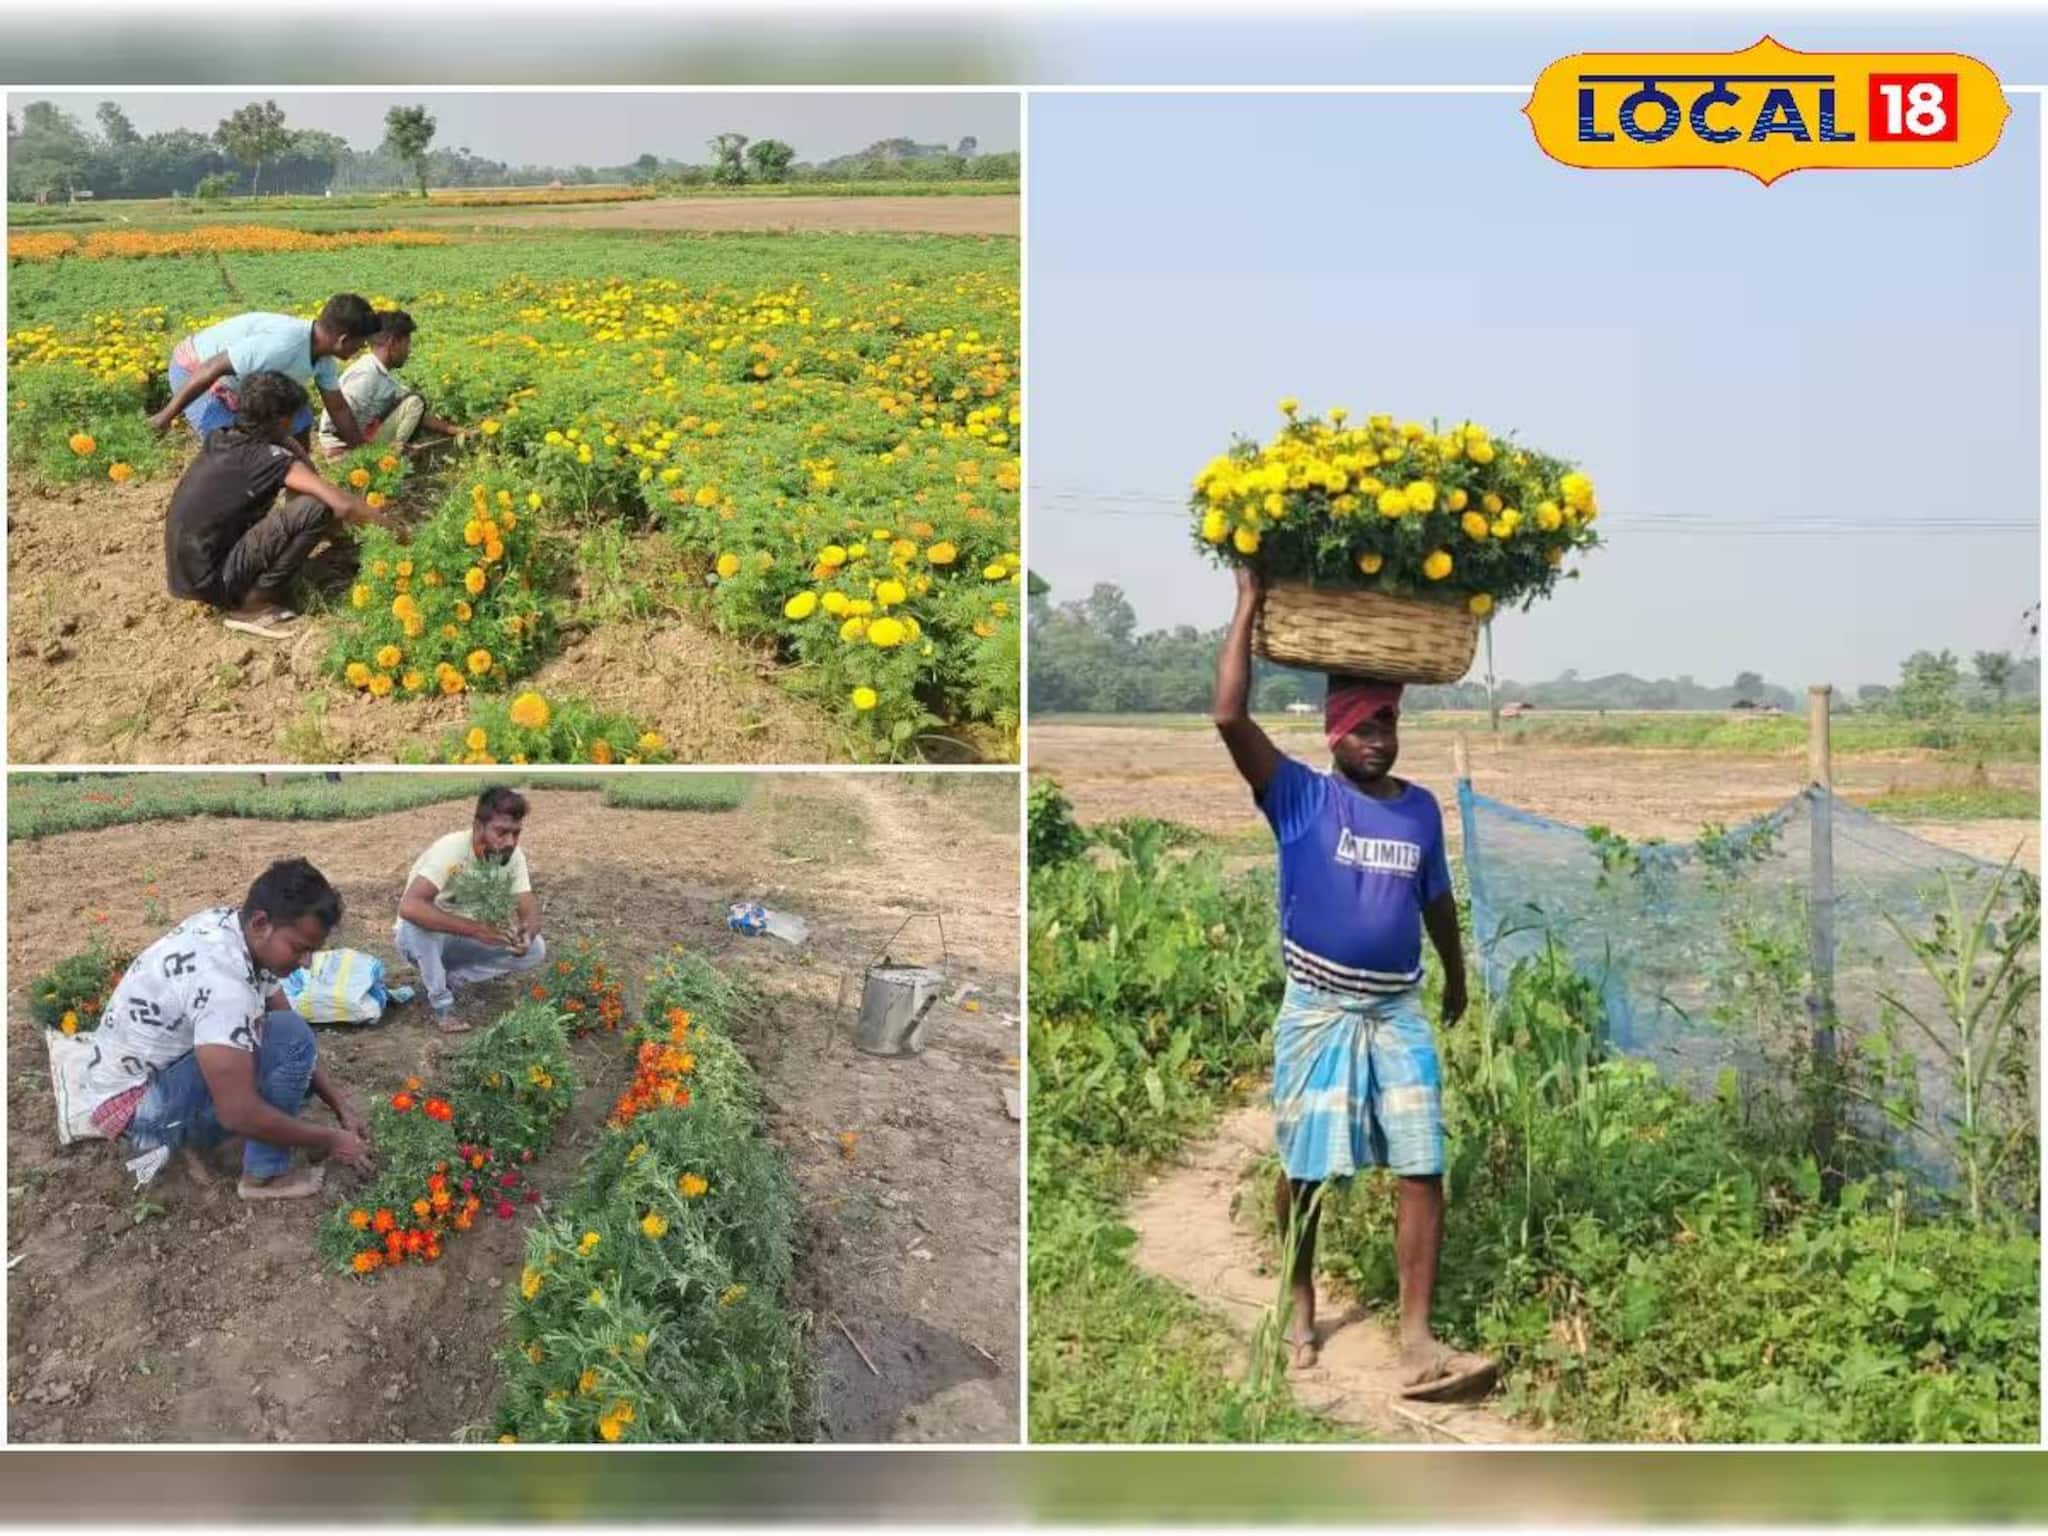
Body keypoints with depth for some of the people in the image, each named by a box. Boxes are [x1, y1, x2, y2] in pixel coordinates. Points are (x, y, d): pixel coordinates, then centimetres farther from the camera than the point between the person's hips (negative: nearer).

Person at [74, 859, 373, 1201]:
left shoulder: (232, 928, -5)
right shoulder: (221, 979, -33)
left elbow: (281, 1019, 8)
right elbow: (239, 1114, -32)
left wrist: (339, 1104, 0)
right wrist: (330, 1140, -19)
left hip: (160, 1069, 9)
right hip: (135, 1105, -9)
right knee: (290, 1039, -23)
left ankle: (183, 1134, 11)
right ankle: (265, 1174, -7)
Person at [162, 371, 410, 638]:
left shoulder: (217, 440, 8)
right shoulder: (270, 458, -14)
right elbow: (342, 505, -20)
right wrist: (388, 522, -5)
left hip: (184, 573, 8)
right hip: (212, 581, -8)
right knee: (316, 509, -16)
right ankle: (253, 603, -7)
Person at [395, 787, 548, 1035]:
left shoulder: (514, 856, -15)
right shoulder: (451, 850, -33)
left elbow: (530, 910, -16)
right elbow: (409, 907, -46)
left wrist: (526, 935, -42)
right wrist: (475, 929, -50)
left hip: (462, 940, 5)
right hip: (421, 938, -5)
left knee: (534, 950, -14)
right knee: (419, 922, -39)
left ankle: (450, 978, 0)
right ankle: (441, 1003, -18)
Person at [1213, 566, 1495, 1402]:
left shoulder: (1422, 809, 6)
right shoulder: (1301, 798, -6)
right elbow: (1229, 717, -21)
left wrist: (1456, 977, 33)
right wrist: (1249, 605, -19)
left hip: (1399, 1010, 3)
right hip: (1318, 1009, -3)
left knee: (1422, 1169, -5)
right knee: (1304, 1168, 7)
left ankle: (1417, 1345, -3)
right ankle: (1301, 1304, 30)